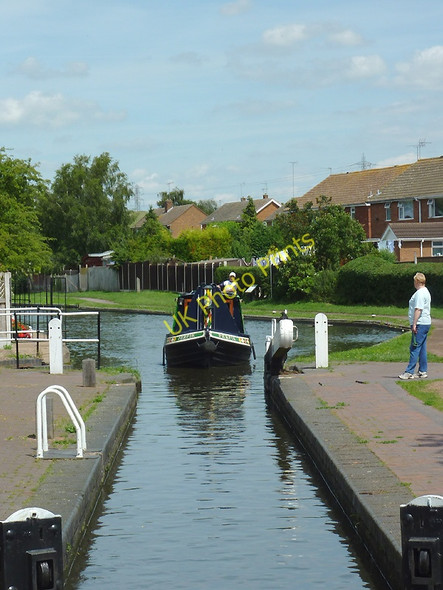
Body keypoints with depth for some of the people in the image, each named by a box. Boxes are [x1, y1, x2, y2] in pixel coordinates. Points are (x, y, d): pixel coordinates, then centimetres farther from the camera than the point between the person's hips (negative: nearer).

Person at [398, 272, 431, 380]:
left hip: (420, 324, -11)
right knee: (422, 348, 13)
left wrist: (414, 324, -22)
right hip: (425, 323, 11)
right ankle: (423, 372, 15)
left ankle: (409, 372, -11)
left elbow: (418, 309, -21)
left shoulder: (420, 293, -15)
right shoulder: (425, 292, 18)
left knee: (415, 348, -10)